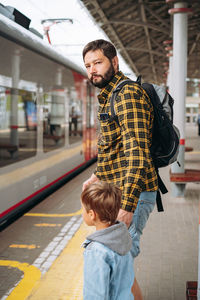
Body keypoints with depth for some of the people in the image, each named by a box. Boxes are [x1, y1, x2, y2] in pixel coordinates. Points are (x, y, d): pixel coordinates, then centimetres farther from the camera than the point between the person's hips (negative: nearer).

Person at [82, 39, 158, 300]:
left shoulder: (129, 94, -17)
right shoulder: (110, 96, 16)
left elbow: (137, 151, -27)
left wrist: (128, 205, -32)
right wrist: (99, 175, 31)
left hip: (133, 193, -10)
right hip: (117, 190, 10)